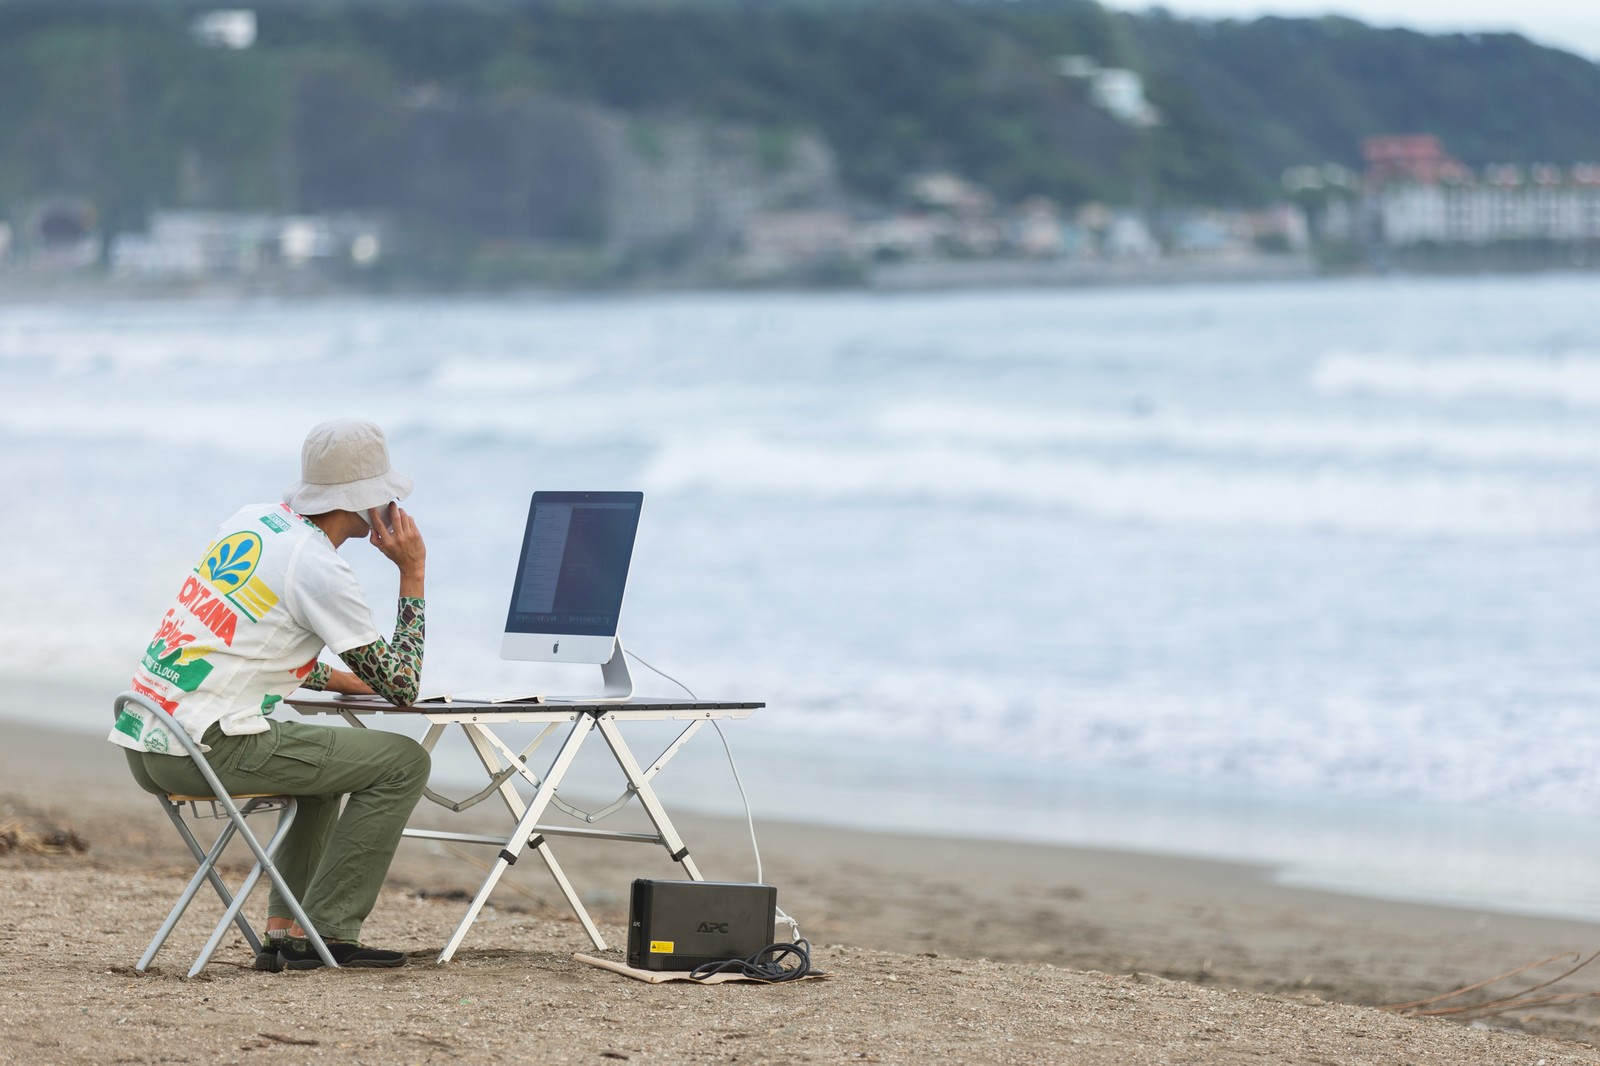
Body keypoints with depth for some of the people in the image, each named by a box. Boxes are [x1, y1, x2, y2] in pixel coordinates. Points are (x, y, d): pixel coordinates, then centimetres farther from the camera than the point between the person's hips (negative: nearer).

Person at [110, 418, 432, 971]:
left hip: (142, 744, 9)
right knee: (403, 762, -1)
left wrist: (344, 680, 25)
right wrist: (413, 573, 1)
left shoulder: (250, 520, 14)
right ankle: (327, 934, -1)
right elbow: (402, 688, -5)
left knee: (328, 758, 32)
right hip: (206, 750, -9)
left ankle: (285, 929, 22)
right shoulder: (321, 571, -11)